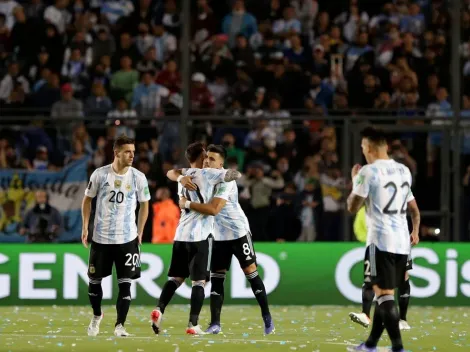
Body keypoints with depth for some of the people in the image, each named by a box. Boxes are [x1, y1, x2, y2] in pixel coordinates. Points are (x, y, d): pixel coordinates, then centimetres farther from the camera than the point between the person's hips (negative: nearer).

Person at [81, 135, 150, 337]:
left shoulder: (138, 178, -4)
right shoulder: (100, 174, -6)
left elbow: (144, 206, 9)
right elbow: (87, 200, 7)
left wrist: (140, 233, 5)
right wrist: (85, 227, 1)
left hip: (127, 239, 0)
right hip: (101, 237, 0)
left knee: (125, 283, -5)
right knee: (94, 280, 10)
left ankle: (119, 325, 1)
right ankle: (97, 315, 35)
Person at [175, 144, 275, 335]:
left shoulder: (226, 181, -24)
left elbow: (214, 209, -35)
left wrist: (187, 204, -29)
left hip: (238, 232, -6)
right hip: (218, 235, 6)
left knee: (251, 272, -4)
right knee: (216, 278, 2)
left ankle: (267, 318, 5)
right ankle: (215, 324, 2)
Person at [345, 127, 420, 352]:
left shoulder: (368, 172, -9)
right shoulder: (404, 170, 13)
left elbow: (353, 207, -6)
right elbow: (413, 207, 23)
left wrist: (354, 181, 9)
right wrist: (415, 231, 34)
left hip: (381, 240, -7)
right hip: (402, 241, 7)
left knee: (384, 293, -8)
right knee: (384, 293, 15)